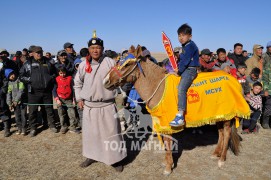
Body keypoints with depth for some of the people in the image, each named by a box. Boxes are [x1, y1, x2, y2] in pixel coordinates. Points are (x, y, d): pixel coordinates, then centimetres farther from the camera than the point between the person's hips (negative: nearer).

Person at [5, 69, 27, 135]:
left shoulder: (20, 80, -8)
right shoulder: (9, 83, 10)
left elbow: (21, 91, -16)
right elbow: (9, 93, 8)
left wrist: (16, 100, -21)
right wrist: (9, 103, 0)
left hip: (22, 101, -5)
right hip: (14, 102, 5)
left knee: (23, 114, -3)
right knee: (17, 116, 8)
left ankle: (24, 129, 7)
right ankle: (19, 128, 20)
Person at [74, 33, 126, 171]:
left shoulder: (110, 63, -6)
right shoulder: (83, 65, 4)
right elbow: (77, 83, 15)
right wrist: (79, 98, 8)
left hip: (107, 105, -3)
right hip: (88, 106, 3)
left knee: (111, 132, 4)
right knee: (89, 132, 15)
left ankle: (115, 158, 21)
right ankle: (91, 156, 35)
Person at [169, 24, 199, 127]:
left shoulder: (190, 46, -10)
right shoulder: (185, 46, 21)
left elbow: (186, 60, -16)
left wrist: (179, 70, -8)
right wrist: (177, 68, 9)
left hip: (190, 70, -11)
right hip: (184, 70, 11)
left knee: (181, 88, -28)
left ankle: (180, 116, -32)